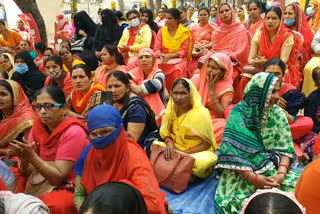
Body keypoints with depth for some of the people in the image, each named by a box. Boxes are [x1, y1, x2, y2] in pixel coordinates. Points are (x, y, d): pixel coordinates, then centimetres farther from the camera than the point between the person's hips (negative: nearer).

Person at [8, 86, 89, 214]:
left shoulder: (73, 132, -17)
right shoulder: (37, 126, 2)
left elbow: (58, 177, -18)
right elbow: (26, 173, 1)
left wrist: (32, 157, -28)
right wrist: (25, 160, -21)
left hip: (66, 188, -6)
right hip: (40, 183, 6)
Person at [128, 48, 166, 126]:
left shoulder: (158, 73, -6)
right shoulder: (137, 71, 5)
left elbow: (156, 85, -27)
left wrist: (139, 89, -17)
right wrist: (132, 86, -26)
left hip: (155, 115, -3)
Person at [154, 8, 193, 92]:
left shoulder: (184, 32, 1)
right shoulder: (161, 31, 10)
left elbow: (184, 51, -4)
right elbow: (156, 49, 4)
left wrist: (170, 56, -17)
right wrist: (161, 55, -19)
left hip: (179, 58, -2)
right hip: (164, 59, 2)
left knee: (177, 70, -36)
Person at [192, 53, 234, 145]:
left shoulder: (227, 88, -7)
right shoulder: (197, 79, 0)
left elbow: (222, 115, -15)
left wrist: (212, 91, -19)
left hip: (213, 121, -1)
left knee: (223, 126, -33)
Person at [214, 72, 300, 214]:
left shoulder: (278, 114, 1)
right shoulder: (238, 114, -12)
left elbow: (285, 149, 0)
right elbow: (231, 152, -16)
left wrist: (281, 174, -18)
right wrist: (253, 178, -23)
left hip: (273, 169, 4)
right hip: (242, 171, -4)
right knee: (237, 201, -30)